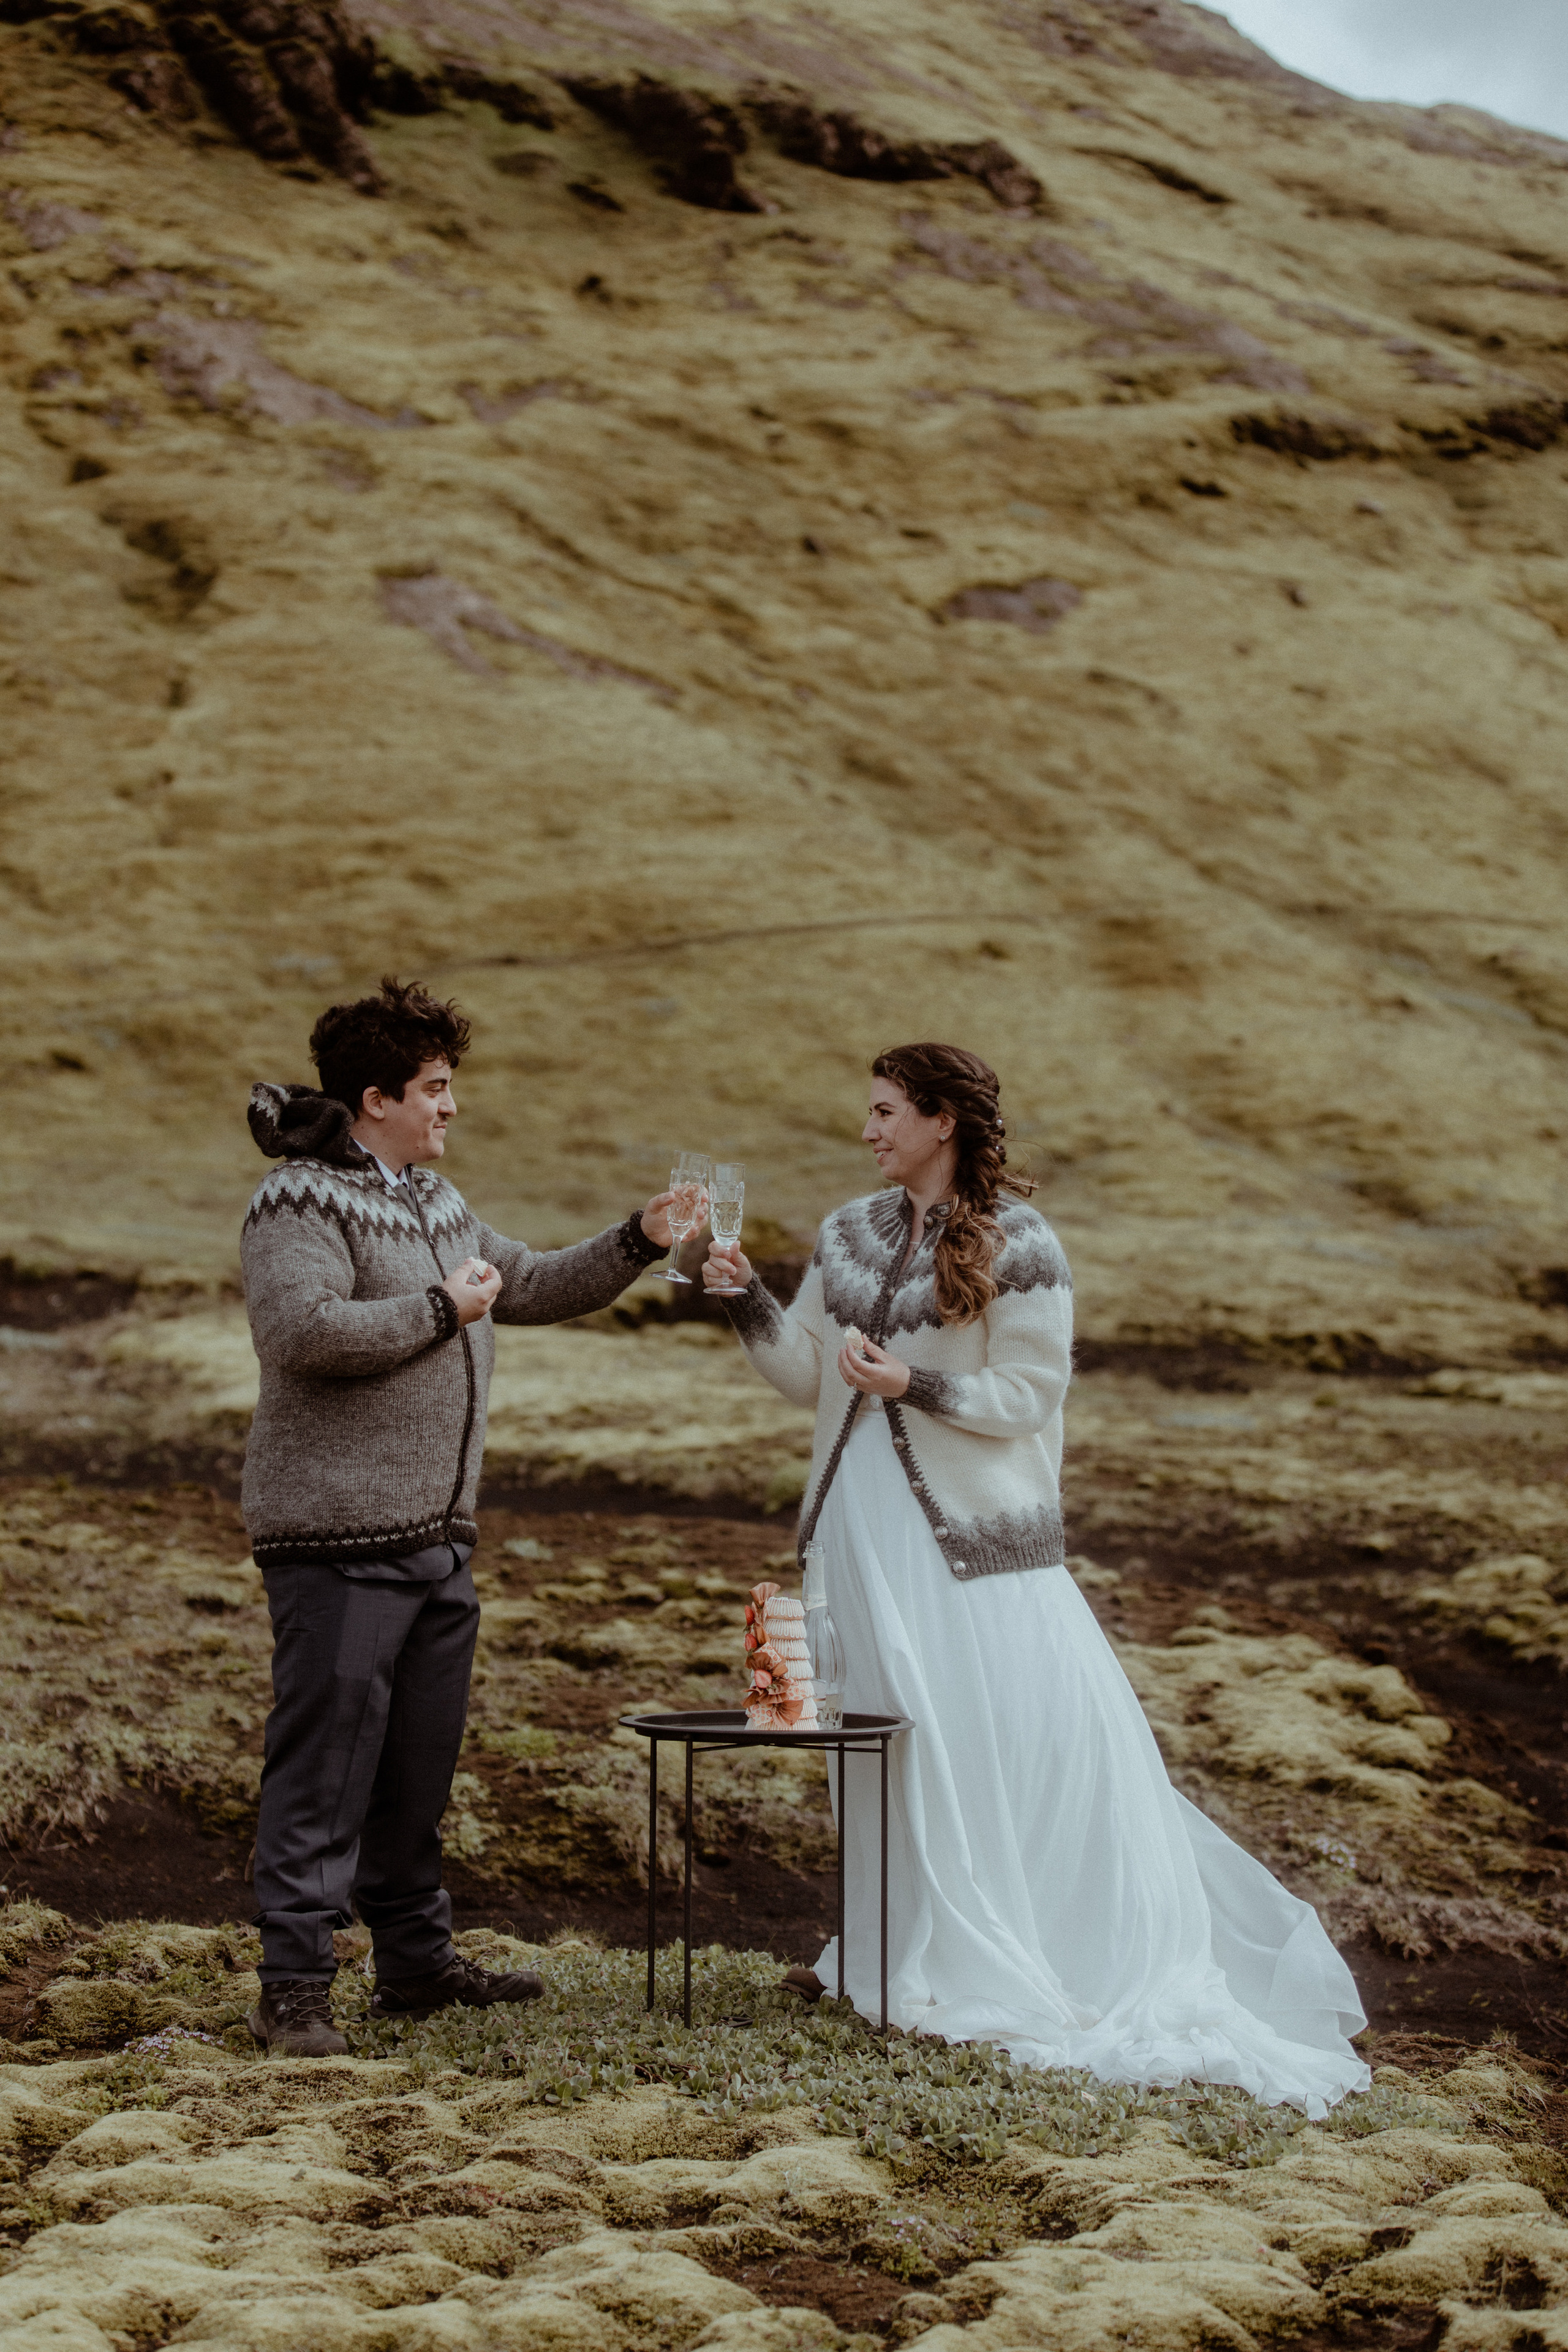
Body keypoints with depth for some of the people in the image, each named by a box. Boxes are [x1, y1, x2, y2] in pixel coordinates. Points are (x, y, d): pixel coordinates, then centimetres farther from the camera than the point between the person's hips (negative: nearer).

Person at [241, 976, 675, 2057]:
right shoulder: (300, 1202, -10)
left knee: (421, 1765, 15)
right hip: (339, 1537, -9)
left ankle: (418, 1960, 25)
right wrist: (440, 1309, -16)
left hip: (440, 1535, 9)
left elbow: (535, 1288, 28)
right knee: (324, 1768, -7)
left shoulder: (435, 1203, 19)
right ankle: (295, 1988, -2)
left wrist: (638, 1242, 15)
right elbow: (301, 1330, -25)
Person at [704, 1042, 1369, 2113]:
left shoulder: (1017, 1246, -8)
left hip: (972, 1526, -6)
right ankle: (892, 1945, 21)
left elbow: (1026, 1397, -10)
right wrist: (750, 1298, -1)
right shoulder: (850, 1236, 11)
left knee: (1026, 1728, -6)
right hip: (865, 1520, 6)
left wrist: (914, 1385, -21)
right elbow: (809, 1375, 12)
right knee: (890, 1732, 11)